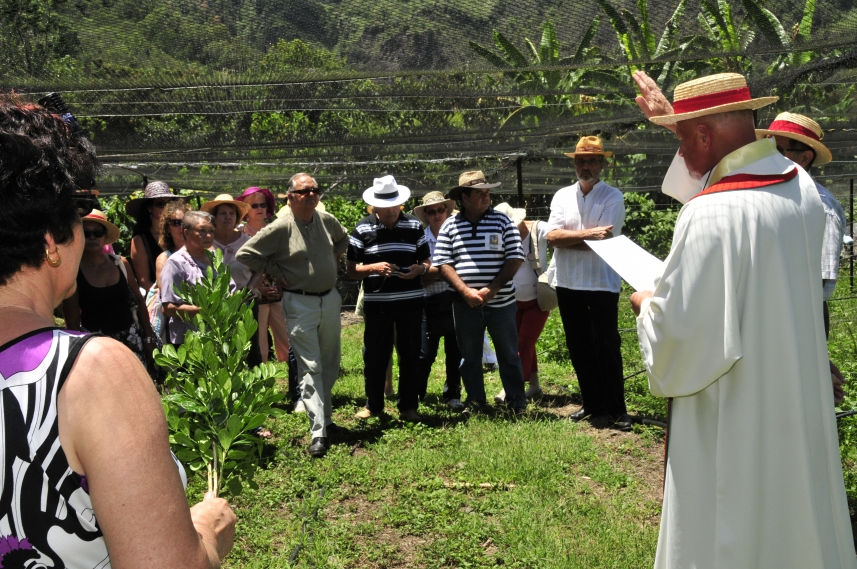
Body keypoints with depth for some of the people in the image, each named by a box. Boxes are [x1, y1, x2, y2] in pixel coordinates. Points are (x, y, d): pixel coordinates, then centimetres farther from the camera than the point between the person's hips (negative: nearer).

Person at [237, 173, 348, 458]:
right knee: (310, 367, -6)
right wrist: (274, 272, -7)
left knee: (331, 363, 14)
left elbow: (343, 238, 26)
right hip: (299, 303, -6)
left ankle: (324, 416, 31)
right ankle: (318, 431, -2)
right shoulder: (280, 228, -13)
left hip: (330, 298, 6)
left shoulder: (326, 220, 3)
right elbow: (245, 254, -10)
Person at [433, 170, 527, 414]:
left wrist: (492, 288, -13)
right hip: (465, 303, 1)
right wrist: (466, 291, -13)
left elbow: (515, 258, -3)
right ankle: (475, 403, 23)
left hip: (501, 301, -1)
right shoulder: (450, 225, 4)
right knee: (469, 356, 10)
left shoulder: (502, 221, 2)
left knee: (509, 354, 7)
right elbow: (443, 263, 0)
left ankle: (517, 402, 20)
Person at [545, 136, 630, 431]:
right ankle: (592, 404, 25)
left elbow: (601, 240, -15)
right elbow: (552, 235, -7)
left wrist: (566, 238, -10)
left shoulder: (613, 197, -3)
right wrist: (587, 234, -16)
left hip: (602, 282, -4)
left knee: (607, 348, 0)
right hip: (567, 284, 5)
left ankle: (614, 409, 10)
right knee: (578, 348, 12)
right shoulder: (562, 196, 8)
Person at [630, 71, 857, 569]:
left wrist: (648, 307, -3)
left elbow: (681, 328, -25)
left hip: (736, 423, -8)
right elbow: (727, 170, 21)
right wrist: (677, 118, 28)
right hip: (802, 410, 8)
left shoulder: (710, 215, -26)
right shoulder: (802, 185, 0)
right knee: (798, 525, 22)